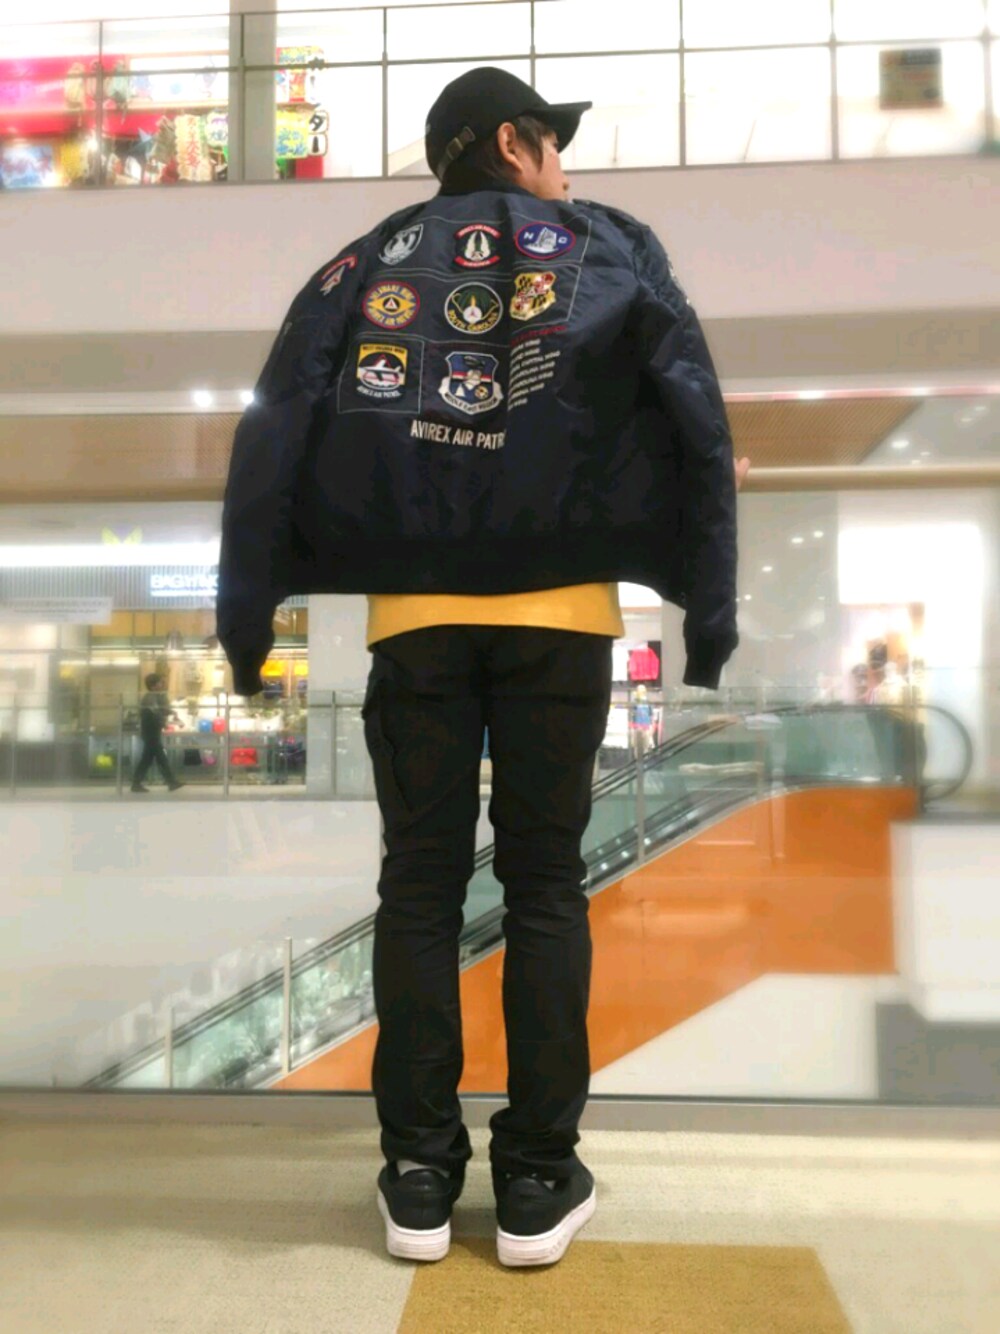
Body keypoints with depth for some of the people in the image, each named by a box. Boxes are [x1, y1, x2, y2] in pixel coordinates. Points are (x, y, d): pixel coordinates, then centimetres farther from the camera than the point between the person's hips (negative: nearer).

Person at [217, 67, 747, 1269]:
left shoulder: (369, 263, 16)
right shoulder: (614, 249, 12)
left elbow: (273, 435, 6)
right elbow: (696, 426, 3)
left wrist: (247, 612, 7)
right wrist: (710, 610, 4)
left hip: (413, 615, 2)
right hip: (559, 614, -1)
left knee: (420, 884, 8)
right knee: (544, 885, 6)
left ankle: (418, 1175, 14)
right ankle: (538, 1179, 13)